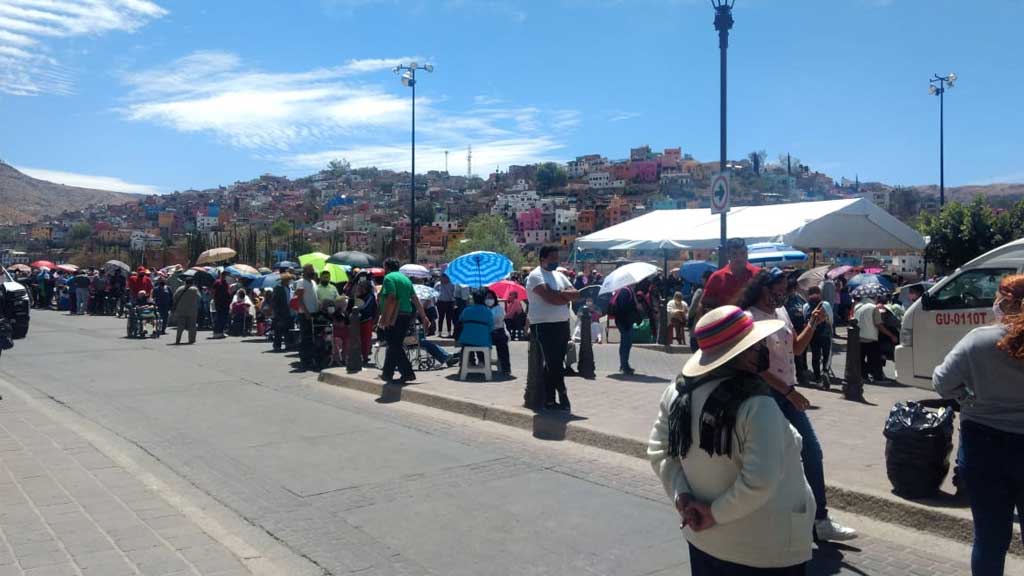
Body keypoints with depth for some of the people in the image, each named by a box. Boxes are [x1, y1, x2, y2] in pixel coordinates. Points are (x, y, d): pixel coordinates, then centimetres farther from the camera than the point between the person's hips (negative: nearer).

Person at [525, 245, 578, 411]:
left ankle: (549, 400, 16)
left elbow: (576, 294, 8)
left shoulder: (559, 276, 18)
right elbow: (549, 297, -19)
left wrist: (558, 294, -9)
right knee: (554, 364, -6)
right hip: (544, 325, -7)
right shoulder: (536, 275, -6)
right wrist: (566, 296, -3)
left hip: (562, 324, 7)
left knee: (552, 364, 10)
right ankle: (563, 394, 9)